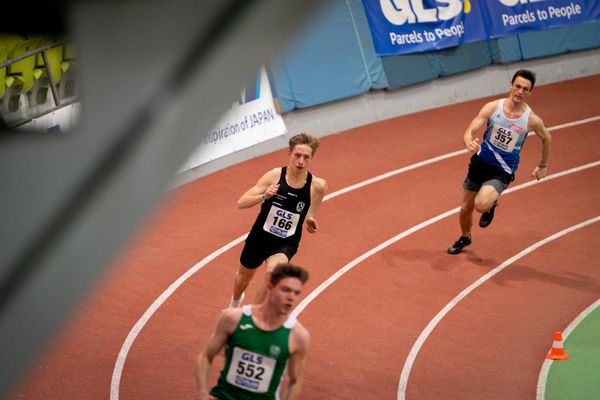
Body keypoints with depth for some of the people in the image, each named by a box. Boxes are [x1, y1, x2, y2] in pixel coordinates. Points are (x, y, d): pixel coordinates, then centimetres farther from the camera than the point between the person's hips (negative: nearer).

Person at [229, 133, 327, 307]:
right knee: (243, 278, 25)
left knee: (273, 271, -33)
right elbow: (241, 203, -19)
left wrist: (310, 218, -5)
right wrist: (263, 197, -39)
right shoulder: (275, 176, -18)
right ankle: (235, 301, 62)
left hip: (286, 244, -1)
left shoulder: (317, 185, -16)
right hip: (259, 237, 1)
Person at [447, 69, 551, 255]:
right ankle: (465, 238, 46)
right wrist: (470, 143, -38)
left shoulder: (532, 120, -15)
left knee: (481, 205, -28)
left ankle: (491, 204, 11)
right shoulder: (493, 107, -13)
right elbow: (470, 130, -15)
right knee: (466, 208, 14)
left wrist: (543, 165, 16)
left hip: (502, 172, -2)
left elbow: (546, 138, 6)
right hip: (480, 162, 3)